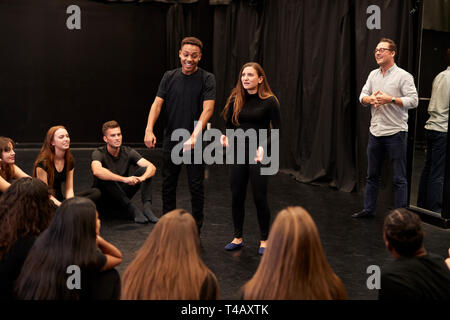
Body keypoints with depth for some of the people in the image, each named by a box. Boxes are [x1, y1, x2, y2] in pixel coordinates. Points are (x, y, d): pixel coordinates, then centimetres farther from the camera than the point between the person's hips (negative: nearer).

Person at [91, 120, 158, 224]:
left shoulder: (128, 152, -3)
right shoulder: (99, 153, -14)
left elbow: (152, 167, -16)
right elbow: (97, 171, -39)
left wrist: (142, 177, -39)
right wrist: (124, 179, -46)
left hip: (123, 194, 4)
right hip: (104, 199, -4)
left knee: (144, 169, -15)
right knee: (104, 177, -35)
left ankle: (147, 207, -33)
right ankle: (133, 210, -36)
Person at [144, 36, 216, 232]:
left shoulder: (207, 79, -6)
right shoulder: (169, 77, 5)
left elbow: (208, 109, -16)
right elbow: (157, 103, -3)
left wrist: (194, 136, -29)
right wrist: (149, 130, -19)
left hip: (195, 144, -3)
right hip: (170, 141, 4)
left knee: (196, 187, 4)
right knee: (168, 186, 13)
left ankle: (196, 231, 17)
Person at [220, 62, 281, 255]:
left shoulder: (269, 101, -7)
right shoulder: (235, 100, 5)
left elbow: (276, 130, -5)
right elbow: (230, 125, 12)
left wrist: (264, 146, -19)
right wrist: (226, 139, -9)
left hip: (258, 154, -4)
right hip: (238, 152, 4)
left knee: (260, 198, 1)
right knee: (236, 197, 9)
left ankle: (264, 240, 17)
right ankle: (238, 238, 24)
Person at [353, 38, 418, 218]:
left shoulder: (403, 76, -7)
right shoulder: (373, 75, 12)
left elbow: (413, 101, -13)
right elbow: (362, 96, 11)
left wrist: (391, 99, -22)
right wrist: (370, 99, -11)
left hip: (396, 132, -6)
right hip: (375, 132, 6)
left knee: (399, 178, -1)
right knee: (372, 175, 14)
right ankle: (368, 210, 25)